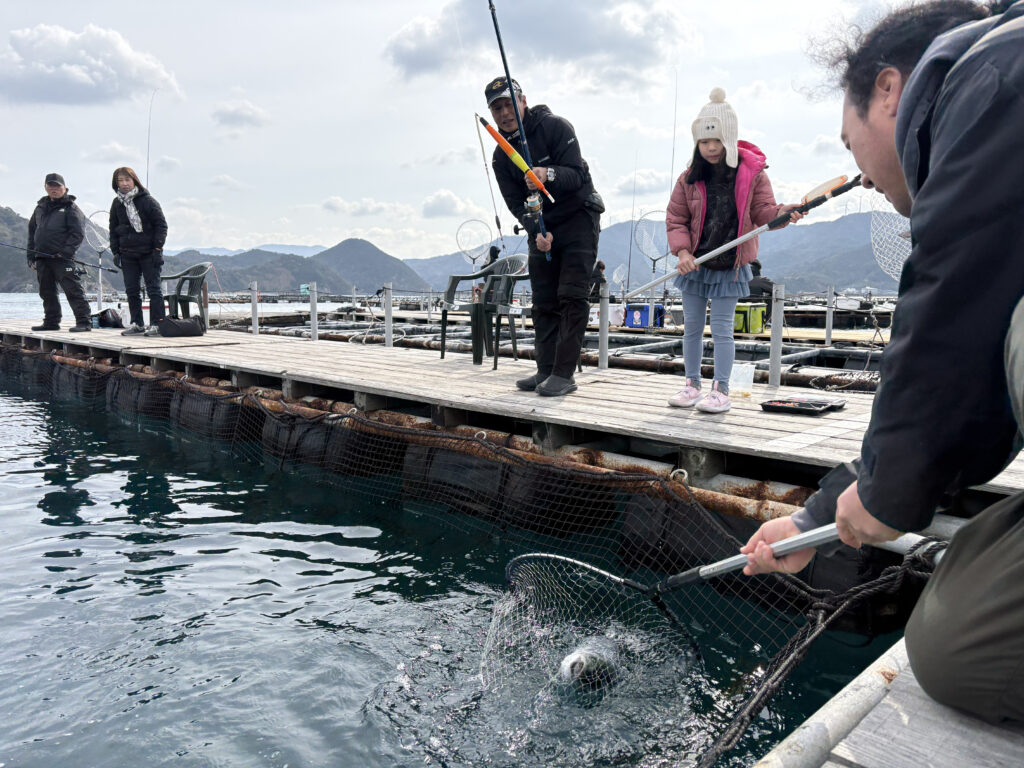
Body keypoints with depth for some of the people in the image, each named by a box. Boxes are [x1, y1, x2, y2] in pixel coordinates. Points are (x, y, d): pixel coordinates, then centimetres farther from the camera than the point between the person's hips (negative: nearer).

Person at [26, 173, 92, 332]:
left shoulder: (70, 208, -1)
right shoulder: (41, 207, 19)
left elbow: (78, 233, -9)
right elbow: (32, 230, 23)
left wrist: (66, 251, -18)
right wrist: (31, 255, 15)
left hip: (62, 259, -7)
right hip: (42, 258, 7)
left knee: (73, 290, -10)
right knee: (47, 292, 11)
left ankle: (84, 321, -10)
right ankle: (51, 322, 20)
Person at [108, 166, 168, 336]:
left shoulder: (147, 200, -4)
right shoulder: (117, 204, 11)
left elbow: (161, 225, -5)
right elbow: (113, 229, 17)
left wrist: (157, 247, -11)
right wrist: (115, 251, 9)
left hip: (148, 252, -5)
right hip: (127, 255, 5)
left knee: (153, 288, -3)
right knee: (131, 290, 6)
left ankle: (156, 324, 0)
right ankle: (137, 323, 14)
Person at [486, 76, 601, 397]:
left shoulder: (556, 127, -12)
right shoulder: (501, 157, 2)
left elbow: (577, 174, -20)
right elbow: (516, 203, -2)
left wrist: (549, 175, -41)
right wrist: (536, 231, -20)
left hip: (578, 217, -5)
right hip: (541, 227, 6)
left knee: (572, 296, -12)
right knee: (543, 301, 6)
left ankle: (564, 373, -11)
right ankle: (545, 370, 13)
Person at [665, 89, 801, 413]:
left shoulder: (752, 174, -6)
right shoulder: (690, 178, -1)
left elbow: (763, 212, -4)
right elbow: (675, 218, 2)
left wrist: (781, 213, -26)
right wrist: (682, 251, -12)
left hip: (731, 266, -3)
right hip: (695, 264, 3)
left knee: (722, 329, -2)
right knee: (692, 326, 9)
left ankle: (721, 390, 6)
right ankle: (692, 384, 22)